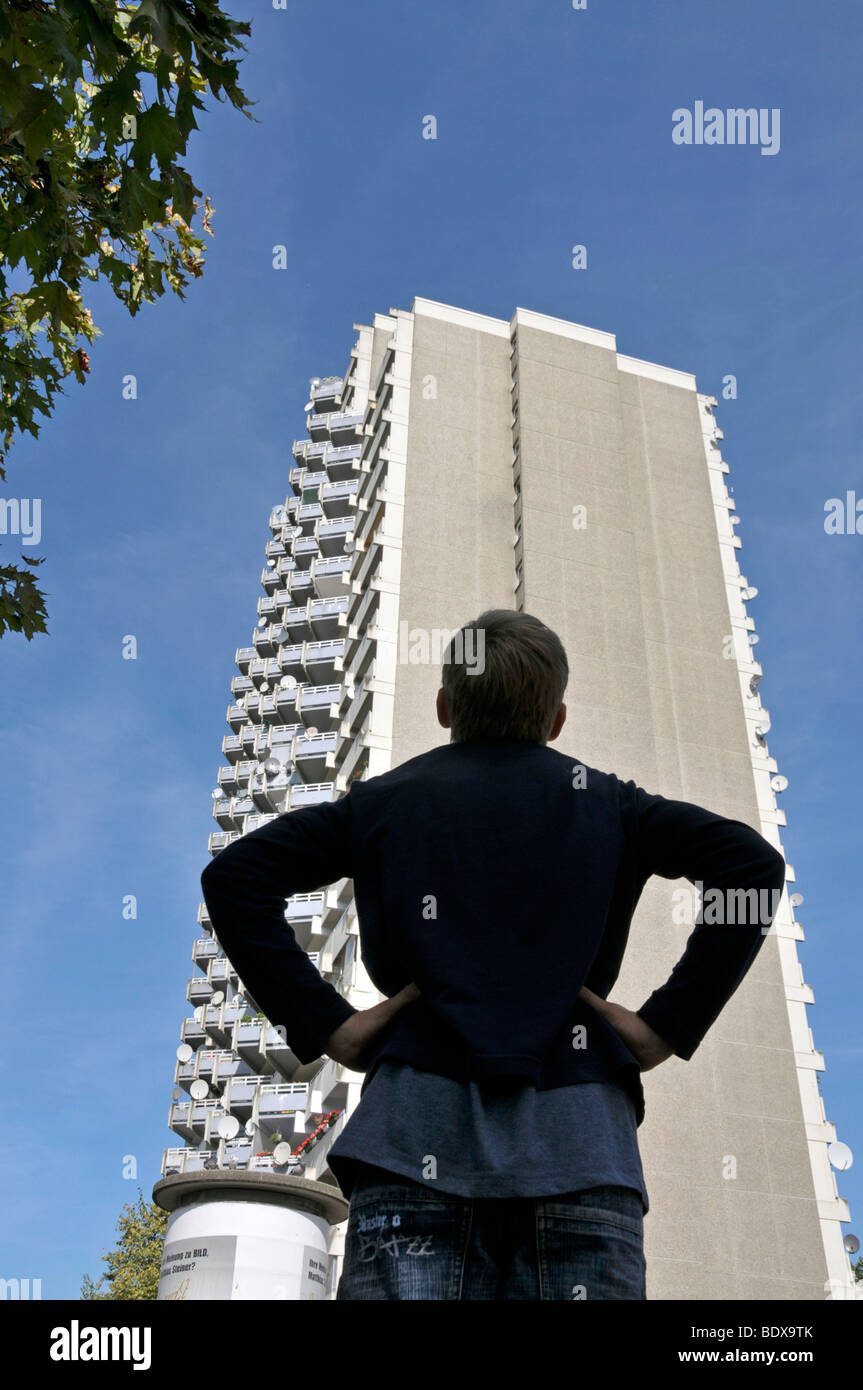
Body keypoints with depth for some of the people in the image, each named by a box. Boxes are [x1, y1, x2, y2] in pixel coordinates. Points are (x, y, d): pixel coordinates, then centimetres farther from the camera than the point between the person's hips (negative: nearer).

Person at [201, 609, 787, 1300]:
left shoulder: (383, 800, 15)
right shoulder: (605, 801, 15)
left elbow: (233, 876, 6)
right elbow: (753, 862, 2)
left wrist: (325, 1024, 3)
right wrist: (668, 1026, 1)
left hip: (421, 1135, 0)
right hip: (579, 1141, 0)